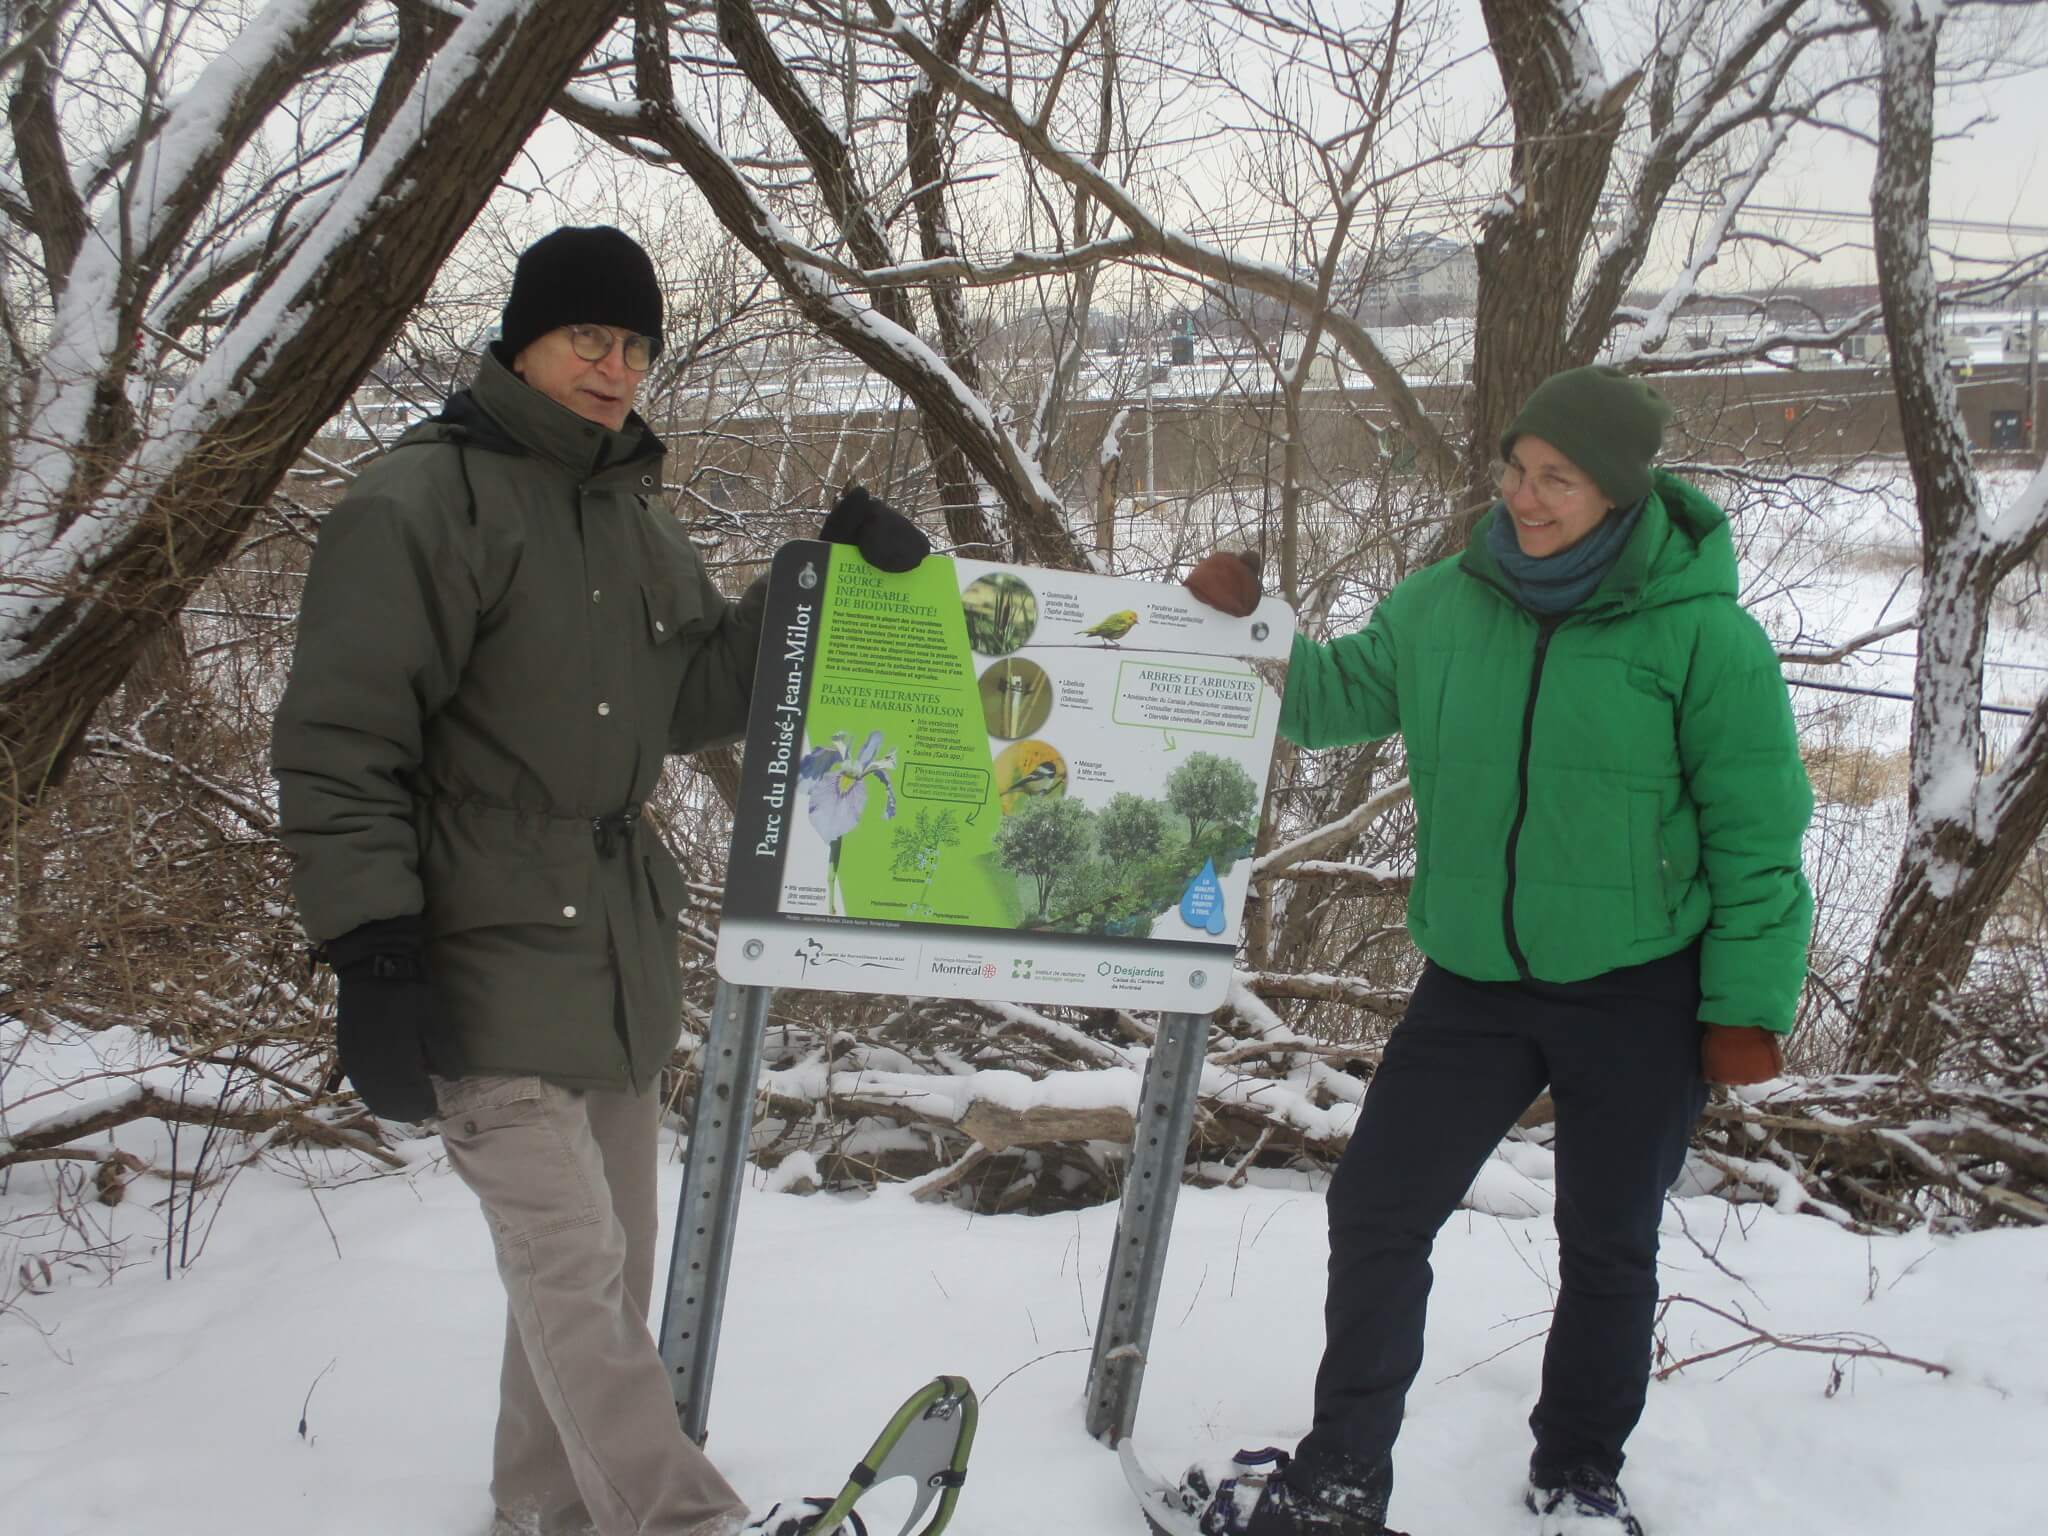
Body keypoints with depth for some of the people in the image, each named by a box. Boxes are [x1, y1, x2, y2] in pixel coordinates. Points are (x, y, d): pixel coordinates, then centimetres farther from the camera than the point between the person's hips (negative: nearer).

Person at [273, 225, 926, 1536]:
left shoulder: (635, 513, 14)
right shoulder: (420, 505, -11)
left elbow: (702, 698, 15)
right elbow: (340, 744, -14)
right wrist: (374, 955, -19)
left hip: (618, 958, 8)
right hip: (487, 963, -8)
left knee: (604, 1263, 15)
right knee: (574, 1263, -11)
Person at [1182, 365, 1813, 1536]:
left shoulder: (1701, 633, -14)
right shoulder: (1445, 607, -1)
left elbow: (1758, 833, -10)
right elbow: (1339, 696, 12)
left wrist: (1748, 1005, -10)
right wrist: (1247, 630, -7)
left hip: (1642, 997, -3)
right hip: (1475, 986, 4)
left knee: (1609, 1251, 13)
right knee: (1375, 1212, 5)